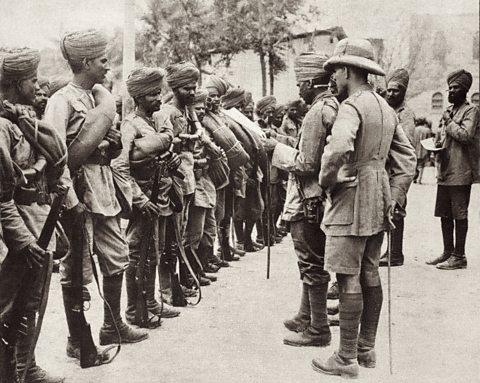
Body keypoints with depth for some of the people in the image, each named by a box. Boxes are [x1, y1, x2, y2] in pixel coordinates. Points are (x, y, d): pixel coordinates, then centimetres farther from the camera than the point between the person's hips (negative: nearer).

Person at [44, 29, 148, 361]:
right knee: (77, 268, 2)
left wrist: (111, 142, -1)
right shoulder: (62, 101, -11)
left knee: (117, 257, 14)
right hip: (79, 190, -8)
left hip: (104, 187, 8)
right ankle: (77, 341, 15)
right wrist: (71, 200, -24)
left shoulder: (102, 96, 12)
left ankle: (113, 326, 30)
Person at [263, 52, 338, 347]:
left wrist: (279, 149, -10)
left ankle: (318, 329, 10)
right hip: (317, 199, 10)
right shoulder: (333, 106, 10)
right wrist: (284, 148, 14)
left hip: (309, 201, -10)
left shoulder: (318, 112, -19)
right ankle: (306, 317, 33)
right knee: (312, 264, 19)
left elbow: (307, 164, -22)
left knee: (312, 265, 0)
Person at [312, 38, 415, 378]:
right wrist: (393, 199, 14)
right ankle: (367, 349, 25)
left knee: (349, 280, -3)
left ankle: (347, 359, 4)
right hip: (378, 205, 9)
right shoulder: (386, 108, 14)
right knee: (370, 275, 14)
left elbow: (338, 150, -32)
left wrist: (326, 181, -14)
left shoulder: (352, 106, -14)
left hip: (351, 201, -9)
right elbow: (407, 157, 16)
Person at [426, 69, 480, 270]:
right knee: (444, 214, 12)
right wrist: (437, 145, 4)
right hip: (444, 171, 8)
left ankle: (459, 256, 5)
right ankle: (448, 252, 22)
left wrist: (449, 123, -8)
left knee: (459, 215, -2)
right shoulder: (448, 110, 18)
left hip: (460, 172, -8)